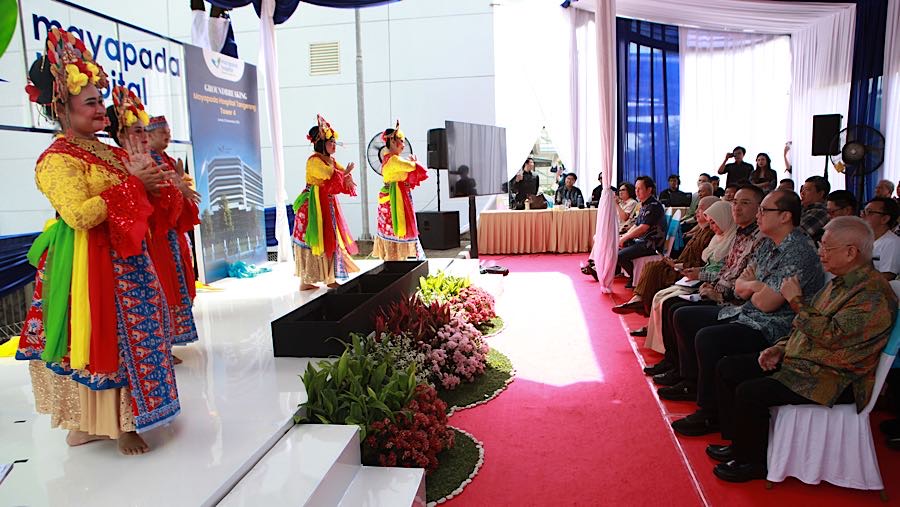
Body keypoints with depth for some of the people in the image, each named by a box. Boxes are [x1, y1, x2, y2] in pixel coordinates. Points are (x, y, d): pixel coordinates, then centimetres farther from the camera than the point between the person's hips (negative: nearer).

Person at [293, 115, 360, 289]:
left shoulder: (331, 160, 14)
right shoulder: (314, 160, -14)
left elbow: (343, 173, 9)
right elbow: (332, 177, -24)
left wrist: (347, 178, -14)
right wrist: (346, 172, -7)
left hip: (328, 205, 9)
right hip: (314, 205, -9)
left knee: (330, 240, 11)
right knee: (314, 241, -5)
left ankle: (330, 278, 21)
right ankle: (305, 281, 3)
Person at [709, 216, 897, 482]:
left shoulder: (874, 294, -19)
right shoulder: (840, 282, 13)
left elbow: (832, 335, -28)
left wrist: (796, 300, -16)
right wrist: (780, 347, 5)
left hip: (832, 379, -10)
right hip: (799, 360, 10)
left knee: (750, 392, -26)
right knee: (727, 368, 4)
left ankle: (754, 462, -2)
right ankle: (739, 443, 13)